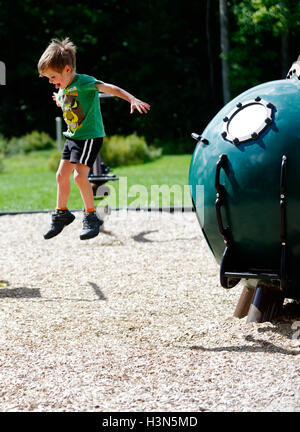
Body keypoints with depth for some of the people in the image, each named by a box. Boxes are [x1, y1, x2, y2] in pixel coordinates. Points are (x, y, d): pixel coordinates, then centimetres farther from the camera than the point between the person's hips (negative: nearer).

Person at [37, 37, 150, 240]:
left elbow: (110, 88, -28)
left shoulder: (84, 82, -17)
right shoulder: (63, 89, 8)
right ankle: (61, 214, 27)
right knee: (62, 175, 9)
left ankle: (91, 217, -5)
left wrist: (133, 99, -38)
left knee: (80, 175, -18)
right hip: (73, 137, 8)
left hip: (90, 135, -8)